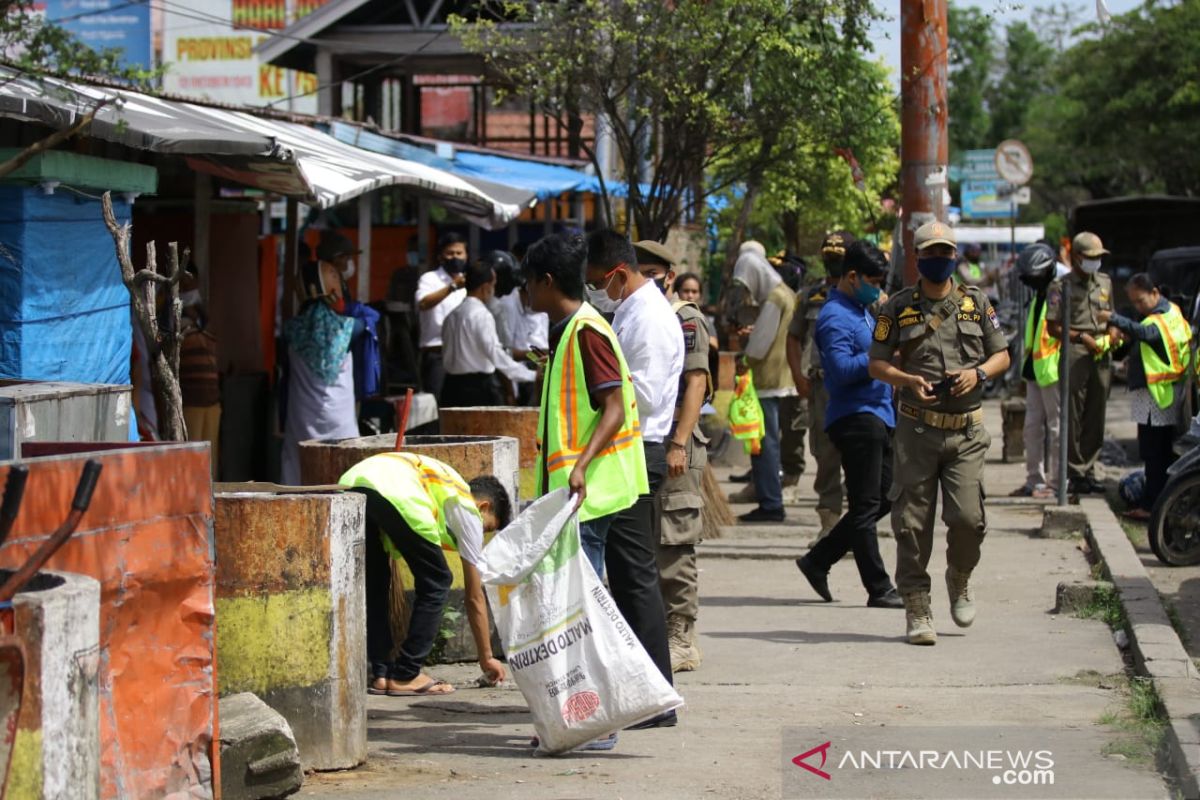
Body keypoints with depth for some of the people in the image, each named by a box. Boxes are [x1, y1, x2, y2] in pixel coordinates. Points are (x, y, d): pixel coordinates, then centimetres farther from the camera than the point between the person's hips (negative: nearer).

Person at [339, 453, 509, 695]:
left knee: (374, 584, 23)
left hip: (349, 483, 7)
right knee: (436, 583, 11)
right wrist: (486, 658, 34)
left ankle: (381, 674, 20)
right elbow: (474, 597, 26)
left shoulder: (446, 482, 41)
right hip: (395, 494, -7)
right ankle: (405, 677, 10)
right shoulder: (469, 510, 23)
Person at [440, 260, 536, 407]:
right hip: (480, 388, -7)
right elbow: (495, 353, -22)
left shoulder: (451, 316, 12)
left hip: (452, 385, 8)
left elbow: (446, 357, 15)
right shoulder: (482, 315, -11)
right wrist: (531, 375, -24)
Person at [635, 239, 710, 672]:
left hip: (674, 446, -8)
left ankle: (682, 641, -4)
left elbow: (695, 384, -12)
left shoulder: (685, 319, -4)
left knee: (674, 547, -8)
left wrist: (679, 444, -20)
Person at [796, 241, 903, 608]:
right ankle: (879, 589, -1)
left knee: (883, 499, 13)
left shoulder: (862, 310, 19)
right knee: (867, 506, -5)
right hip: (855, 417, -10)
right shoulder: (836, 317, -13)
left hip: (877, 416, 10)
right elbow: (843, 369, -24)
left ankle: (818, 561, 20)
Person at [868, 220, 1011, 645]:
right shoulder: (898, 307, 4)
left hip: (966, 432, 1)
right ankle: (917, 610, 8)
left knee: (967, 517, -10)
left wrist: (977, 373, -7)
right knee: (913, 523, -1)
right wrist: (910, 380, -13)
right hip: (917, 430, -1)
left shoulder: (976, 302, 9)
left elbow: (1002, 355, 14)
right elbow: (877, 363, 6)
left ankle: (959, 580, 20)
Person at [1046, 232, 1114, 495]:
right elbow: (1053, 327, -5)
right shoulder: (1060, 287, -2)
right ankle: (1075, 473, 0)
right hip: (1075, 355, -6)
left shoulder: (1105, 282, 17)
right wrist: (1081, 337, -13)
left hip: (1101, 355, 6)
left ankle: (1088, 470, 15)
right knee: (1073, 418, -4)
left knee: (1096, 417, 8)